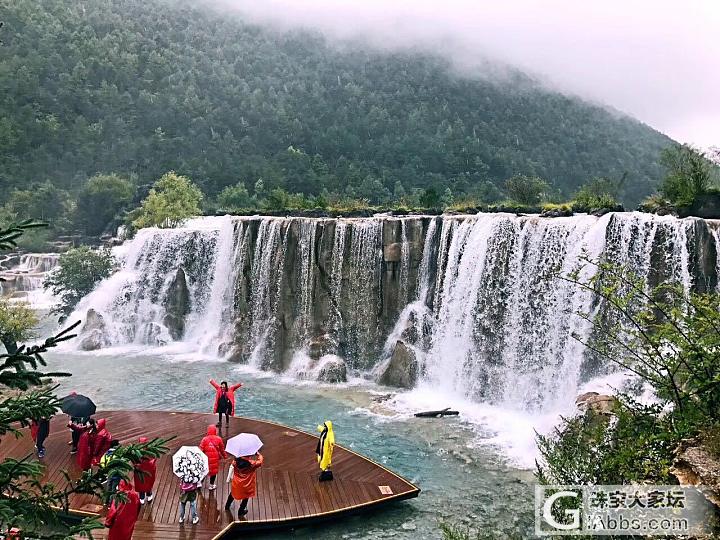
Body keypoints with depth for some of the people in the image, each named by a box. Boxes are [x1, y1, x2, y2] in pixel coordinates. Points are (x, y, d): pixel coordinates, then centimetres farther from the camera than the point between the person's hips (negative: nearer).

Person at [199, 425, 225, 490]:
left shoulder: (204, 439, -10)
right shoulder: (219, 439, -7)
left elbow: (201, 449, -8)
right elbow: (222, 449, 3)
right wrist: (224, 456, 18)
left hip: (206, 458, 1)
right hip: (215, 458, 0)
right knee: (214, 471, 14)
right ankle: (211, 485, 23)